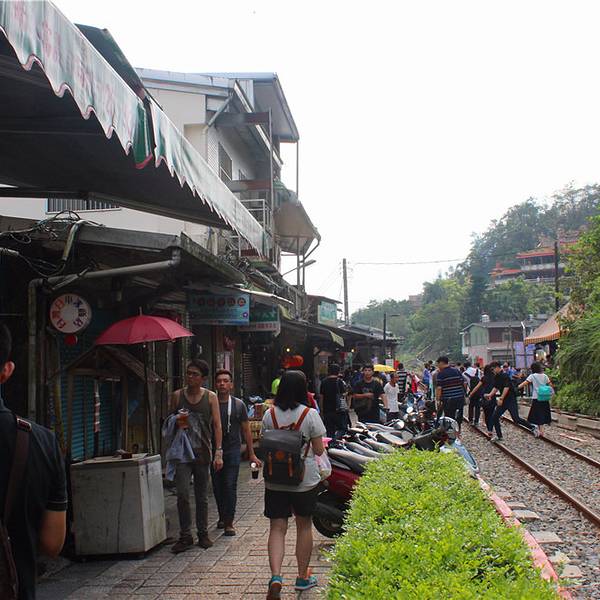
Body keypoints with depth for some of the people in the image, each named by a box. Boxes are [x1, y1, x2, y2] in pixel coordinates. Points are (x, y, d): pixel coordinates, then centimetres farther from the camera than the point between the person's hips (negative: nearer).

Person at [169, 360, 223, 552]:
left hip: (203, 453, 0)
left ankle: (203, 533, 21)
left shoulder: (211, 397, 2)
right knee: (182, 495, -9)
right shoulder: (177, 396, 4)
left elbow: (217, 426, -2)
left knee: (202, 497, 9)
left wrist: (218, 452, -9)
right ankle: (185, 535, 1)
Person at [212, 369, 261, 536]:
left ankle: (229, 523, -5)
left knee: (230, 486, -8)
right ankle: (222, 517, 27)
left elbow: (246, 430, 8)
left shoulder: (238, 405, 4)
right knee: (217, 487, 9)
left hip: (232, 450, -1)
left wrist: (251, 454, 6)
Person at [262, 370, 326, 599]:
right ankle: (303, 577, 25)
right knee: (304, 526, 15)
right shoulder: (310, 415, -9)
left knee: (277, 529, 3)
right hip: (304, 479, -1)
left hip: (274, 481, 1)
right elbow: (319, 450, -6)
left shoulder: (269, 415, -2)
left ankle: (275, 576, -15)